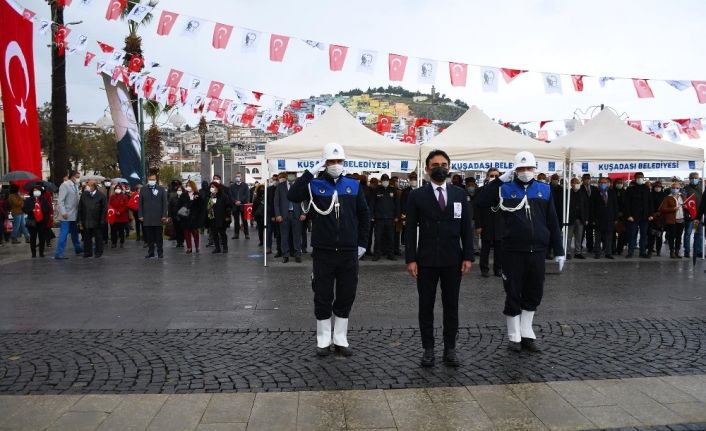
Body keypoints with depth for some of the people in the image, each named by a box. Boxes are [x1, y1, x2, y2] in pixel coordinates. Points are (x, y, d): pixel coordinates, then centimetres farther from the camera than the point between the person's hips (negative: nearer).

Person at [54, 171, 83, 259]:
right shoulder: (65, 185, -13)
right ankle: (58, 253, -3)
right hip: (66, 215, -8)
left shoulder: (75, 185, 10)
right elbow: (60, 201, -18)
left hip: (74, 215, 8)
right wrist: (63, 213, -23)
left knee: (74, 233, 21)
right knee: (64, 234, -7)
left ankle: (78, 248, 35)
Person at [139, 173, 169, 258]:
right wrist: (140, 215, 0)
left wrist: (164, 215, -6)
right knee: (149, 237, 5)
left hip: (158, 217, -2)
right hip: (147, 218, 2)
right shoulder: (143, 190, 9)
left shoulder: (161, 189, 5)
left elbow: (165, 203, 1)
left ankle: (160, 252, 10)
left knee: (158, 236, 3)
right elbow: (140, 203, 9)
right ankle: (150, 252, 13)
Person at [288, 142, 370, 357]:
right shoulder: (315, 184, 0)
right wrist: (310, 172, -19)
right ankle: (323, 340, 19)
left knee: (346, 296, 9)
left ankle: (340, 339, 22)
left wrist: (362, 243, 8)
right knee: (323, 297, 5)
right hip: (323, 251, -2)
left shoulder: (354, 185, 6)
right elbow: (293, 196, -18)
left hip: (349, 252, 2)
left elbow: (364, 215, 12)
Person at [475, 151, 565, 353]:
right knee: (513, 294, 5)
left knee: (534, 294, 11)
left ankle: (526, 334, 25)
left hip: (537, 251, 3)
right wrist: (499, 180, -12)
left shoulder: (544, 190, 7)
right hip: (513, 251, -3)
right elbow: (482, 203, -12)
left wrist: (558, 251, 5)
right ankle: (514, 337, 19)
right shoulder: (506, 189, 0)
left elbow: (553, 223, 8)